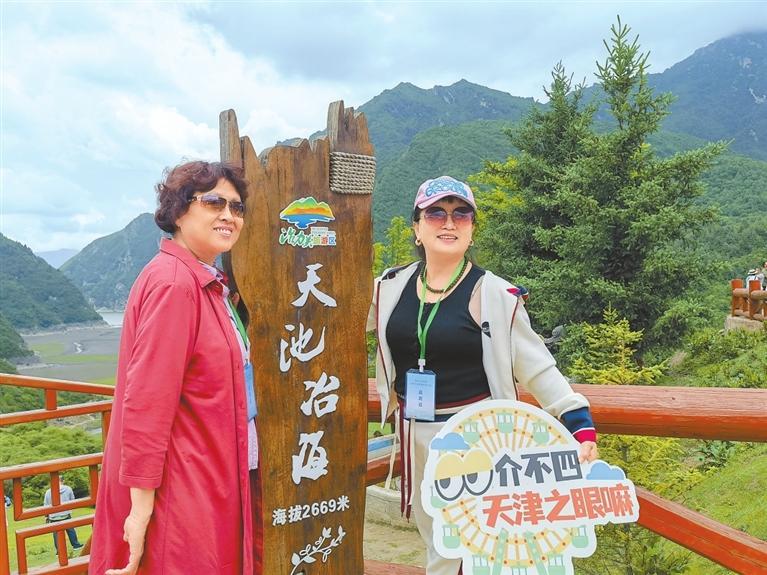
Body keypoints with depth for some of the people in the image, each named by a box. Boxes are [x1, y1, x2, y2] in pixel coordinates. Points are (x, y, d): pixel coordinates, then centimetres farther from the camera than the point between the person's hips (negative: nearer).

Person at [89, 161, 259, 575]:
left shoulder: (206, 283, 10)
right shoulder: (173, 283, -20)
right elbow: (147, 403, -23)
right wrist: (141, 506, -21)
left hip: (207, 485, 9)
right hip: (178, 491, -9)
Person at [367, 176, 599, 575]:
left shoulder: (494, 294, -12)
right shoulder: (391, 286, 0)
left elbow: (536, 367, -9)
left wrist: (579, 422, -16)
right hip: (413, 433, 5)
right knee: (434, 539, 19)